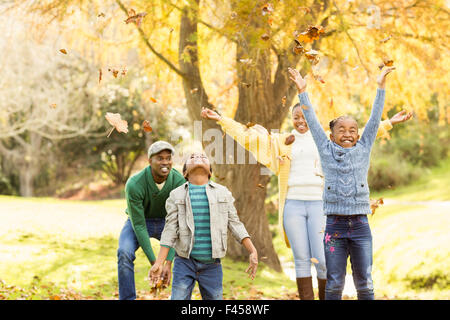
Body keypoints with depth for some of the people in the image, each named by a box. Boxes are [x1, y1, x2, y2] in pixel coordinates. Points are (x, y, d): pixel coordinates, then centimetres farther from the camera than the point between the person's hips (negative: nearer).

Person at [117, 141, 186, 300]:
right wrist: (154, 263, -30)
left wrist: (168, 263, -32)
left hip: (165, 222, 2)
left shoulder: (179, 181, -27)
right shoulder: (134, 184, -33)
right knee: (124, 253, -30)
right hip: (138, 221, -2)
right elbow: (138, 225, -27)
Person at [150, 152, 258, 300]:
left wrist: (253, 251, -1)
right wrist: (159, 263, -6)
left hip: (212, 265, 1)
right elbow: (170, 230, 0)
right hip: (185, 262, -1)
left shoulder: (223, 192, 7)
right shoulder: (177, 195, 3)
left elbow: (235, 224, 8)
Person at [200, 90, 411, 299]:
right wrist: (220, 120, 11)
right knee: (301, 259, 0)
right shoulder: (281, 142, 15)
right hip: (293, 205, 1)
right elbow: (248, 135, 14)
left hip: (319, 205, -1)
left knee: (323, 260, -6)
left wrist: (388, 123, 13)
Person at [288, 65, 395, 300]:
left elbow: (375, 119, 8)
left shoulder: (363, 149, 8)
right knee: (334, 283, 4)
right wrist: (302, 91, 6)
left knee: (364, 283, 5)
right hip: (335, 225, -1)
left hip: (360, 226, 1)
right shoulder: (326, 151, 6)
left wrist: (380, 87, 6)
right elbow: (312, 121, 7)